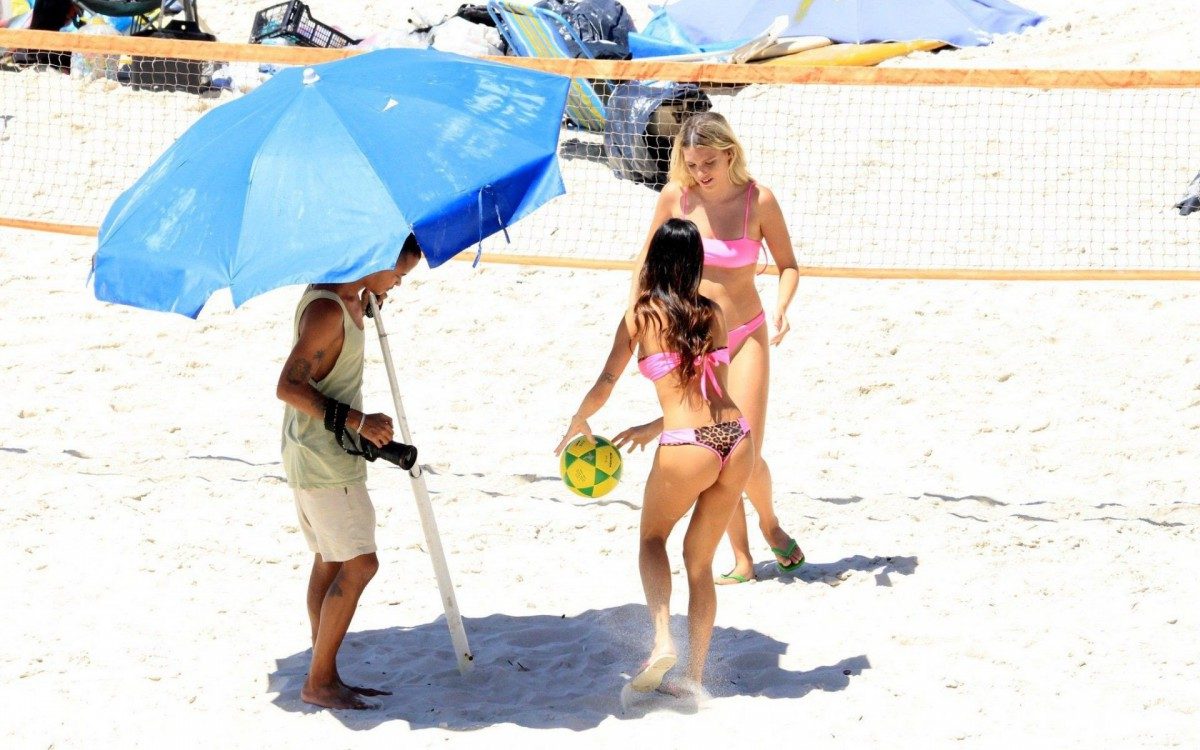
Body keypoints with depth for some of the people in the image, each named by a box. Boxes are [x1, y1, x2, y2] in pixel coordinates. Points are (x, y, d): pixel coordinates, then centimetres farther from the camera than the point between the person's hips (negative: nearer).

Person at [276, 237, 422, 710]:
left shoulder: (343, 298, 8)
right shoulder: (326, 310, -22)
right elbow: (288, 386, -27)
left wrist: (367, 304, 10)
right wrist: (354, 420, -29)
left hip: (330, 455, 10)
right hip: (322, 460, -10)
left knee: (331, 562, 13)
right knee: (360, 564, -7)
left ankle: (326, 678, 19)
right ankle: (318, 683, -2)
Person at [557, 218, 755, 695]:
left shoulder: (641, 314, 3)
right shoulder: (712, 314, 14)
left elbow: (604, 387, 6)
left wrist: (577, 426, 25)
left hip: (686, 450, -4)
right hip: (735, 440, 4)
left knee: (652, 538, 22)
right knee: (699, 561, 18)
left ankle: (662, 640, 1)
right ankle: (694, 678, 18)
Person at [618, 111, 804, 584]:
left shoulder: (758, 200, -12)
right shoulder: (675, 197, -7)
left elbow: (787, 264, -1)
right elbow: (648, 258, 8)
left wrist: (781, 306, -19)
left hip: (745, 338, -2)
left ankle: (770, 524, 24)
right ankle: (741, 560, 13)